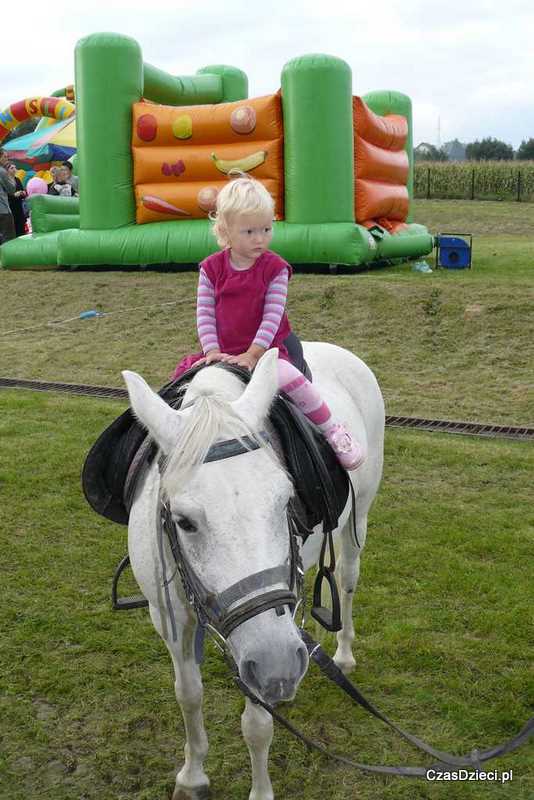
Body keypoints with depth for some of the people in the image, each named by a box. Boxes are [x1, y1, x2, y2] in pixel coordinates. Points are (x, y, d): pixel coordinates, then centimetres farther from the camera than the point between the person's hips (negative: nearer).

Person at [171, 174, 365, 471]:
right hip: (223, 351, 4)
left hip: (266, 349, -3)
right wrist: (212, 351, -15)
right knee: (184, 372, -8)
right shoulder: (212, 268, 0)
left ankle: (333, 430, -15)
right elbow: (205, 313, -2)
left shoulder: (275, 268, -6)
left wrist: (252, 354, -19)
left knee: (290, 377, -31)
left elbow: (272, 316, -11)